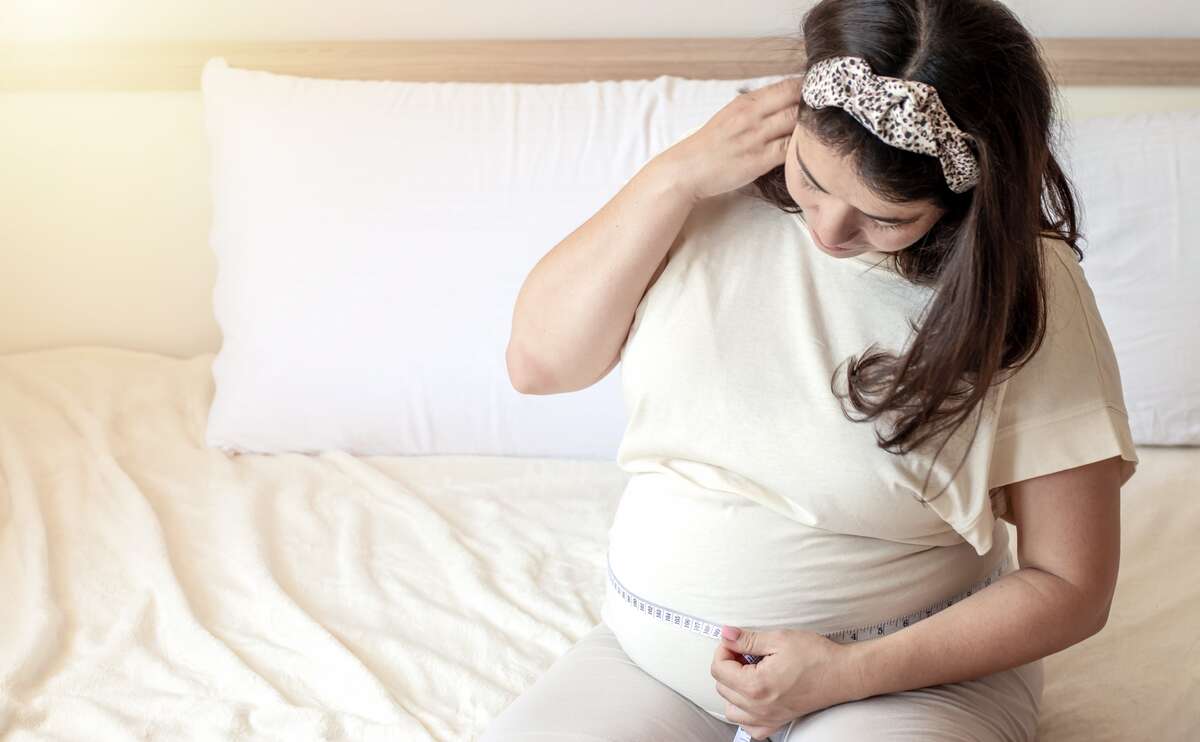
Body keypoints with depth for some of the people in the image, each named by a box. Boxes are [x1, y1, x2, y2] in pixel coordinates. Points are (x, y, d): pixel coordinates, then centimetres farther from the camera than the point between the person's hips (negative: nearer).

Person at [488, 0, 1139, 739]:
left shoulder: (1024, 295, -14)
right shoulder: (722, 192, -4)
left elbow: (1070, 584, -10)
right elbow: (539, 360, -3)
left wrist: (847, 673, -18)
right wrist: (674, 176, -13)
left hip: (904, 678, -3)